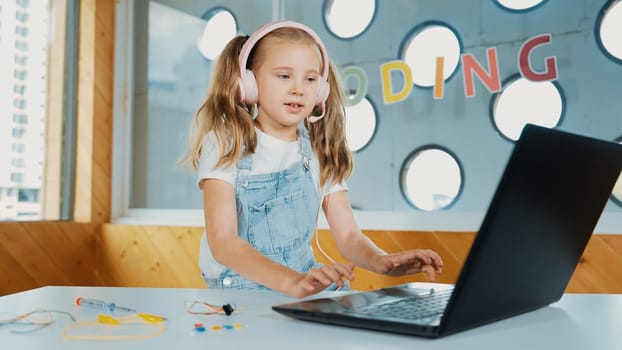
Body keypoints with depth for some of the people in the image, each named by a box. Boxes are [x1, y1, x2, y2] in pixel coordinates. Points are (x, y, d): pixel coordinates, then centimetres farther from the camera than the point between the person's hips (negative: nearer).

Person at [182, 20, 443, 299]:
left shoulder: (320, 152, 5)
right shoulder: (225, 145, -10)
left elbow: (348, 236, 1)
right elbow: (222, 241, -20)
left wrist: (381, 261, -21)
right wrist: (292, 282, -36)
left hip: (307, 285, 4)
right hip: (238, 288, -3)